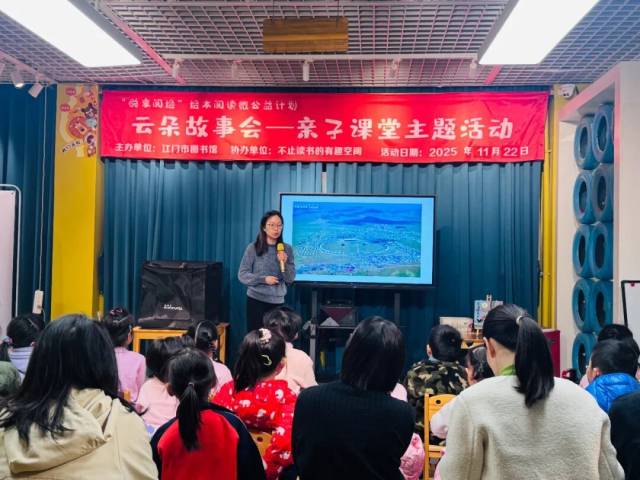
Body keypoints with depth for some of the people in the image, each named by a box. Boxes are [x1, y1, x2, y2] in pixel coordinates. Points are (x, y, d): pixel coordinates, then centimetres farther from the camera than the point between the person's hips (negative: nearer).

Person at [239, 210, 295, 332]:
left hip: (278, 301, 2)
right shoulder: (253, 248, -4)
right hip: (256, 300, -2)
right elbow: (242, 275, -4)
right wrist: (263, 279, -15)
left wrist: (284, 263, -14)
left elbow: (290, 279, 2)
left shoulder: (286, 249, 3)